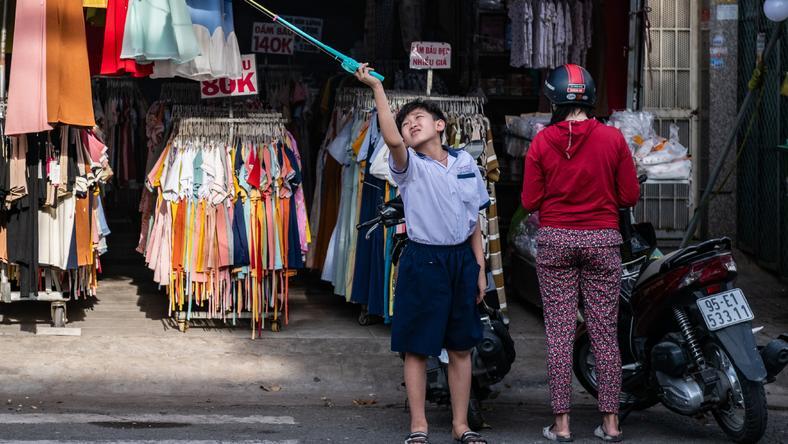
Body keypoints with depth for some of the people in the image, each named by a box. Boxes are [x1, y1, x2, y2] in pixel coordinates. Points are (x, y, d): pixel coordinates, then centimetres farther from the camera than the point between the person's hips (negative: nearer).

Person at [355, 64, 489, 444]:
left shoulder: (465, 163, 9)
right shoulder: (410, 166, -3)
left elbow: (474, 221, 13)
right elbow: (393, 140, -27)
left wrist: (480, 268, 10)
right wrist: (377, 89, -29)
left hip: (462, 259, 4)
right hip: (423, 260, -3)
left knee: (461, 348, 9)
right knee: (417, 348, 0)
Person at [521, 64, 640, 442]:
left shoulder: (541, 142, -5)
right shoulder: (612, 139, -5)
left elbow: (530, 202, -3)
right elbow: (630, 196, -1)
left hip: (555, 240, 0)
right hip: (602, 240, 0)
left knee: (559, 333, 3)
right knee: (604, 333, 6)